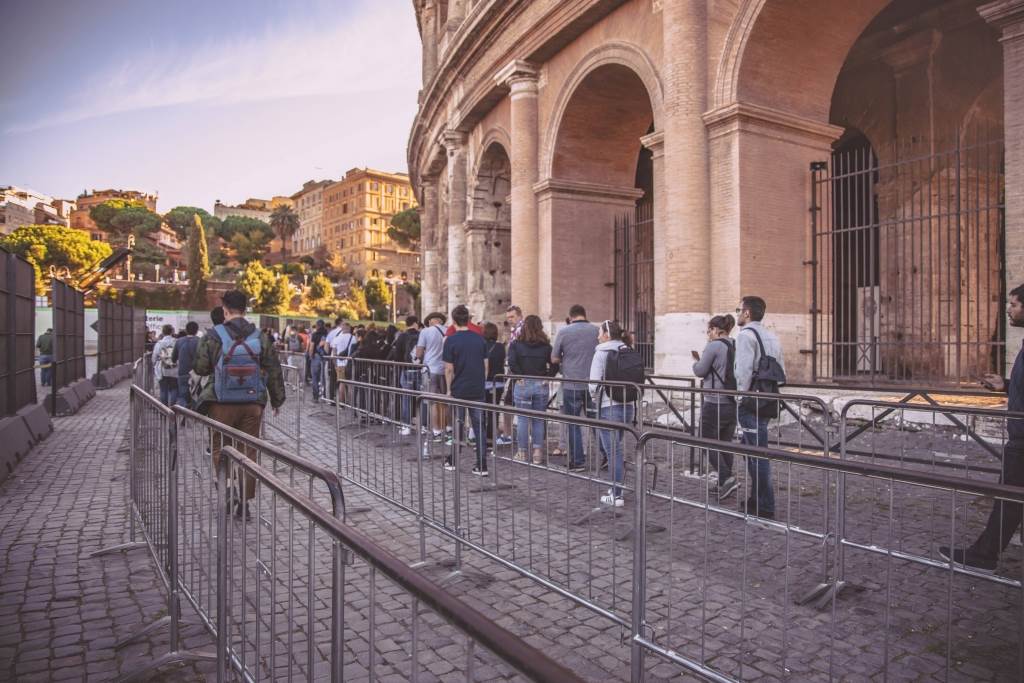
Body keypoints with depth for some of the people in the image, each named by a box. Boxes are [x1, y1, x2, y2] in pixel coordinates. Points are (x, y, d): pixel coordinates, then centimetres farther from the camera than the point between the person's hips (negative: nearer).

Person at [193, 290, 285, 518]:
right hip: (253, 403, 3)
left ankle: (228, 495, 6)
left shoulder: (215, 336, -8)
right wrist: (277, 399, 16)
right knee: (249, 452, 9)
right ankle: (244, 501, 14)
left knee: (221, 450, 12)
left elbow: (200, 368, -2)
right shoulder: (260, 337, 2)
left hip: (223, 404, -3)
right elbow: (274, 371, 6)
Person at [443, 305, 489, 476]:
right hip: (478, 390, 3)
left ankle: (452, 461, 23)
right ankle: (482, 466, 4)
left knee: (458, 425, 10)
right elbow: (485, 365, 7)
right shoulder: (479, 339, 3)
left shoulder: (451, 340, -9)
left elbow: (449, 369, -8)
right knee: (479, 426, 5)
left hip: (459, 390, -2)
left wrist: (449, 389, 3)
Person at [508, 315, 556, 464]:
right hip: (541, 385, 1)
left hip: (523, 385, -1)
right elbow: (554, 365, -5)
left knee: (522, 419, 7)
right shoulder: (546, 346, 3)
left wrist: (520, 377, -7)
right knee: (539, 420, 9)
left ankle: (522, 452, 12)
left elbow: (512, 363, -15)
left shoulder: (516, 344, -1)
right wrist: (546, 378, 1)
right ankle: (538, 453, 10)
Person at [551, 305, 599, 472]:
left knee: (573, 423, 6)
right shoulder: (597, 331, 0)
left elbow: (554, 359, 0)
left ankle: (577, 461, 7)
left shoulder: (563, 332, -5)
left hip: (572, 385, -2)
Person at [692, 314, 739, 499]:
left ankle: (727, 478, -10)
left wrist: (696, 360, 12)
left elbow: (700, 371, -8)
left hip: (714, 403, -7)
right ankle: (724, 484, 19)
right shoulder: (736, 347, 9)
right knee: (725, 443, 15)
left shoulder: (714, 346, -13)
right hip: (733, 403, 8)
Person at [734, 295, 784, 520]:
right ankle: (756, 499, 28)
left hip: (750, 403, -9)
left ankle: (765, 507, 3)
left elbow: (744, 370, -21)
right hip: (767, 401, 9)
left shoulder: (746, 334, -12)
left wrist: (741, 396, -11)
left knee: (758, 453, -4)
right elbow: (781, 371, 17)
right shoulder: (772, 337, 16)